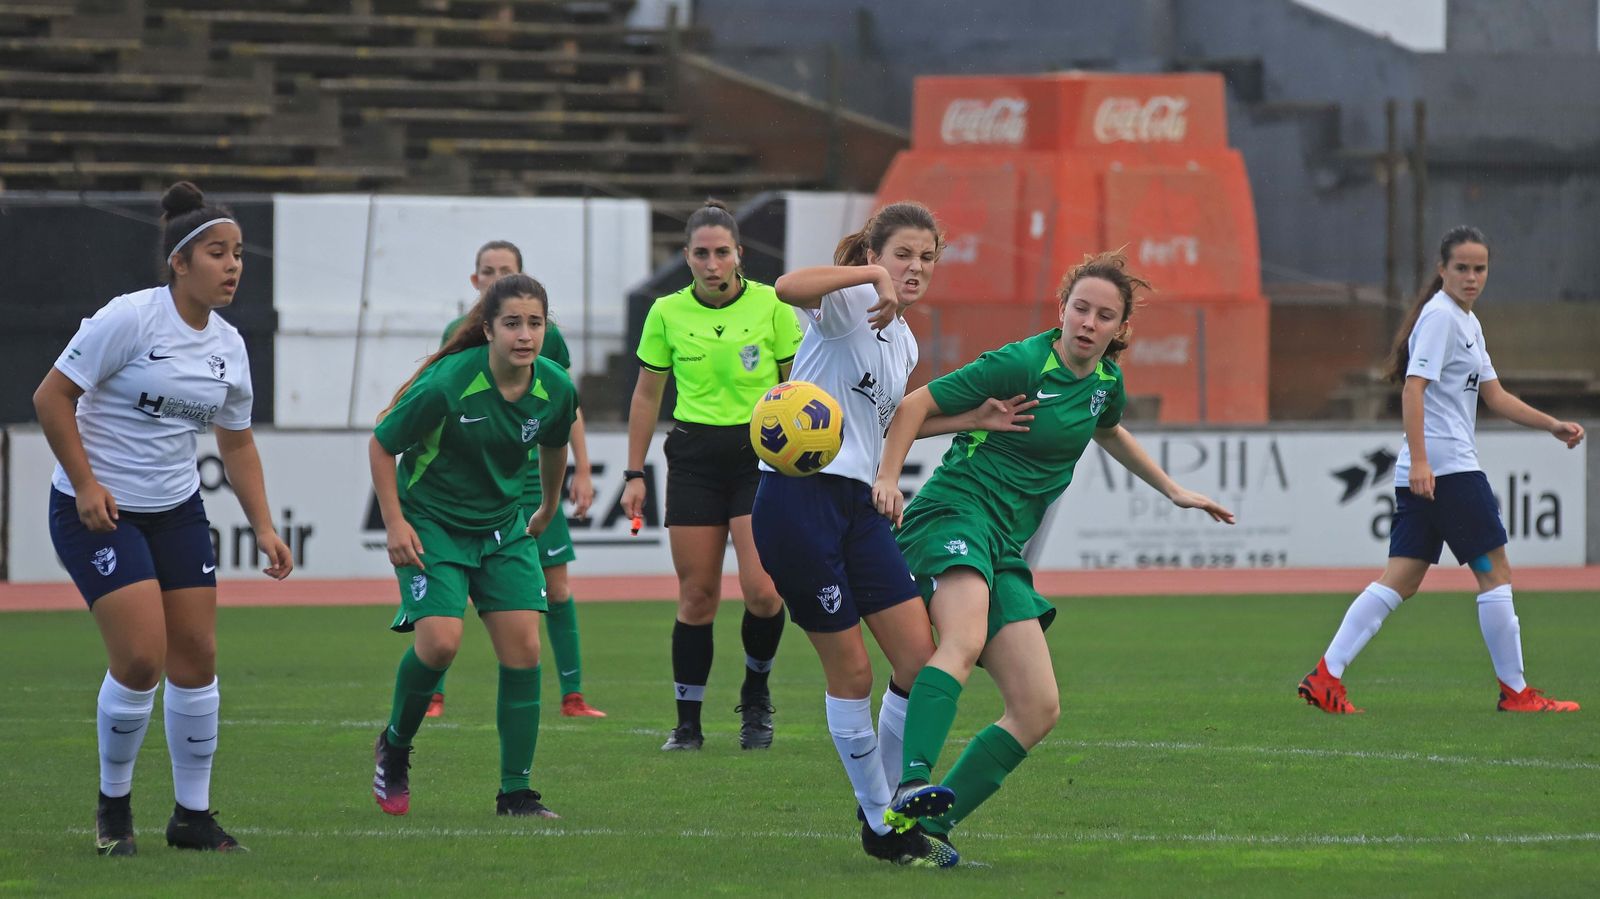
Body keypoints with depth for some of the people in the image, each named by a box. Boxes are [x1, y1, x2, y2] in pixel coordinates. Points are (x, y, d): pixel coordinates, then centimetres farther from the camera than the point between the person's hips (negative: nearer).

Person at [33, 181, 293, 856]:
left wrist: (263, 527, 9)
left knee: (196, 655, 2)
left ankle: (192, 815, 15)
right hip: (97, 511, -7)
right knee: (141, 657, -15)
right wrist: (86, 483, -16)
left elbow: (236, 445, 16)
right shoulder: (128, 319, -16)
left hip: (177, 509, 7)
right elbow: (51, 397, -13)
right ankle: (113, 806, 6)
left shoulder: (228, 346, 4)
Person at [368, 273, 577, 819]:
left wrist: (549, 509, 28)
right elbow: (381, 445, -11)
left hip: (503, 527, 5)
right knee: (440, 641, -21)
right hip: (431, 523, -5)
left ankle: (516, 792, 3)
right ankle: (394, 745, 8)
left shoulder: (555, 389, -10)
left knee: (523, 647, -6)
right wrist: (394, 522, -15)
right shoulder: (448, 384, -24)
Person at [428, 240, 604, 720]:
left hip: (534, 477, 0)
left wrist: (582, 470, 5)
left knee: (555, 585, -1)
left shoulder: (544, 333, 2)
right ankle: (432, 695, 4)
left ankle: (572, 695, 6)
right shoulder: (458, 334, 2)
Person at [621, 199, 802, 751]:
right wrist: (634, 473, 9)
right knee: (697, 597, -1)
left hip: (760, 454, -1)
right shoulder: (668, 313, 1)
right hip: (694, 457, 1)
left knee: (762, 591, -14)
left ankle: (756, 694, 13)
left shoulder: (771, 306, -3)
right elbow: (647, 395, 11)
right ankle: (688, 722, 9)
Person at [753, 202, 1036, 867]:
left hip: (859, 502, 8)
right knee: (851, 673, -2)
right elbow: (788, 288, -31)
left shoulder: (904, 342, 17)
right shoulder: (850, 303, -9)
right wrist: (872, 275, -33)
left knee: (919, 658, 1)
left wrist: (972, 420, 28)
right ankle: (880, 822, 13)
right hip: (797, 495, -8)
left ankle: (889, 820, 17)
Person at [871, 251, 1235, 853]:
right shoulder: (1021, 364, -10)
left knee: (1039, 710, -1)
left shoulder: (1106, 380, 12)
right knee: (965, 640, -38)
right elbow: (918, 404, -6)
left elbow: (1108, 432, 38)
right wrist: (888, 479, -18)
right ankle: (912, 788, -53)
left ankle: (925, 827, -3)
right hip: (954, 513, -8)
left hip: (1005, 547, 8)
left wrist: (1174, 491, 41)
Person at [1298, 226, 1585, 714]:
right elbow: (1413, 388, -19)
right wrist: (1420, 460, -26)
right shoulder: (1440, 316, -10)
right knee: (1495, 570, -1)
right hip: (1445, 466, -10)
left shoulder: (1467, 323, 20)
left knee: (1401, 579, 4)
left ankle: (1326, 676, -3)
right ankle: (1514, 691, 5)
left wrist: (1554, 426, 16)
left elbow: (1494, 396, 25)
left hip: (1423, 473, 10)